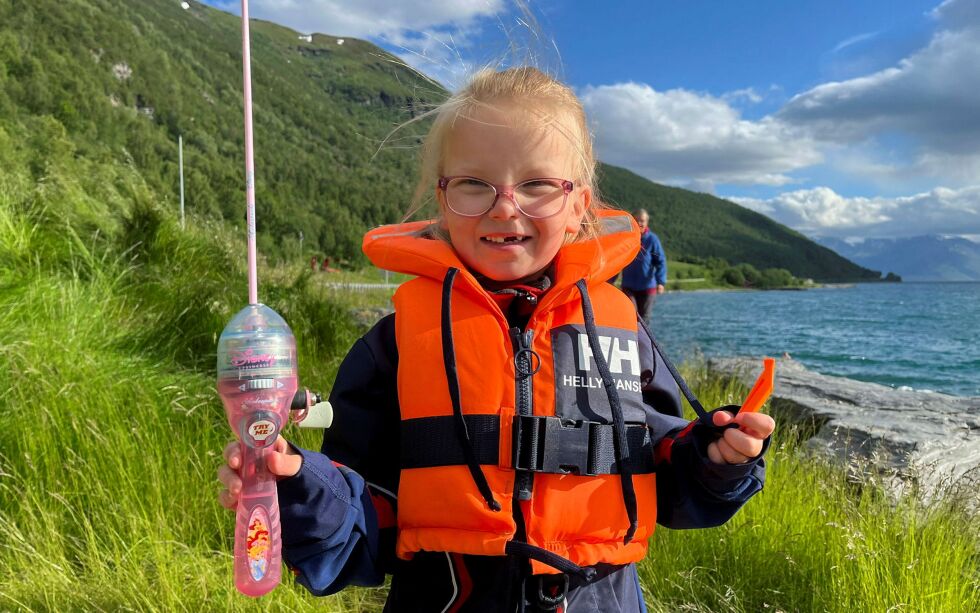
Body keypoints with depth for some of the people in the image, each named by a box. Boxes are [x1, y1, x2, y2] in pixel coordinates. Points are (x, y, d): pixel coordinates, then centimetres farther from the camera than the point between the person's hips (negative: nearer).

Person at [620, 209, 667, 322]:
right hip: (628, 286, 1)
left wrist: (661, 282, -19)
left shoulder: (652, 239, -4)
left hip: (647, 287, -1)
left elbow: (661, 261, -7)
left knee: (643, 318, 7)